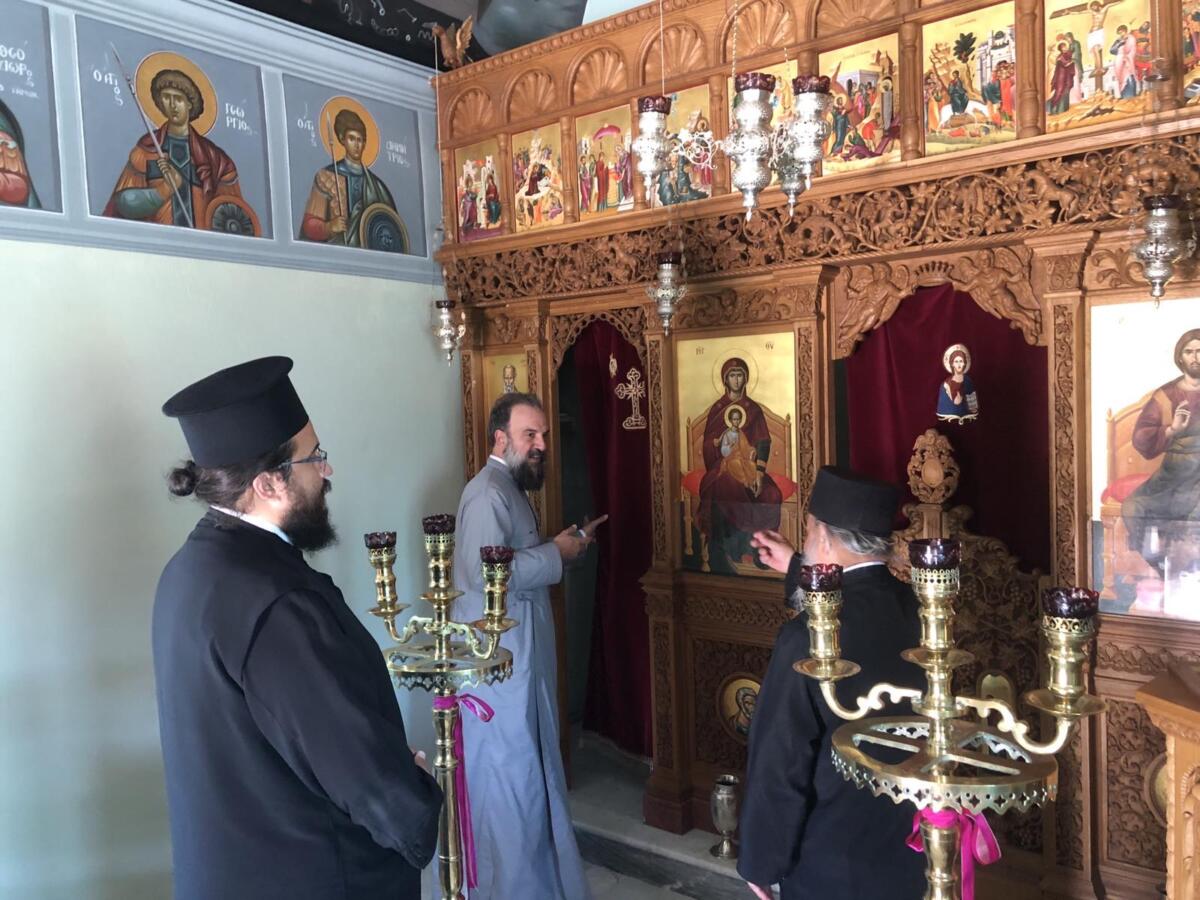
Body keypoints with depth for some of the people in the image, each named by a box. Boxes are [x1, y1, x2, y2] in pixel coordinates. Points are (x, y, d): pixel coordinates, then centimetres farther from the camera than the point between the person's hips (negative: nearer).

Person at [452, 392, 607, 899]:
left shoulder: (508, 489, 14)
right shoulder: (488, 492, -18)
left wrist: (564, 547, 6)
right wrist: (557, 553, -19)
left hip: (519, 658, 10)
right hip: (500, 662, -10)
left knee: (527, 772, 20)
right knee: (511, 776, 2)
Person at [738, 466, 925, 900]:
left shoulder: (807, 638, -28)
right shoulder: (915, 606, -8)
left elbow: (778, 766, -21)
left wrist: (760, 862, -7)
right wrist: (795, 570, 24)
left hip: (835, 863, -6)